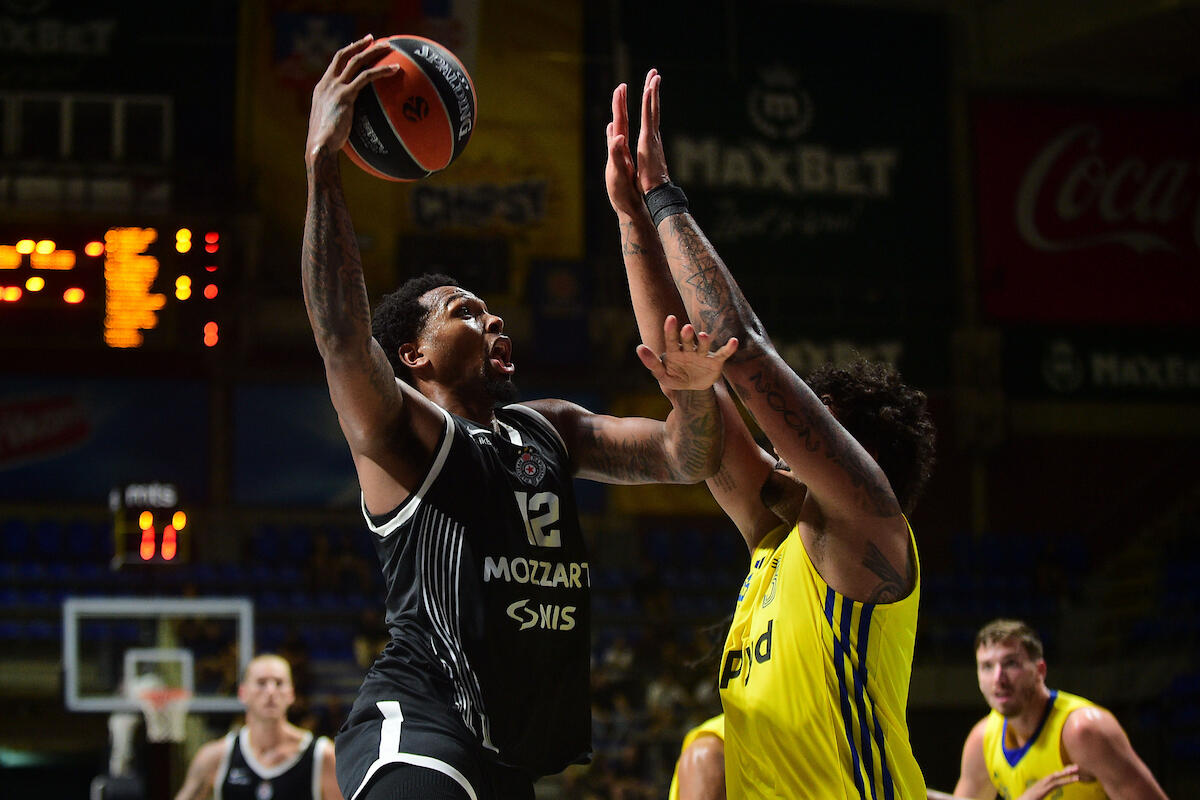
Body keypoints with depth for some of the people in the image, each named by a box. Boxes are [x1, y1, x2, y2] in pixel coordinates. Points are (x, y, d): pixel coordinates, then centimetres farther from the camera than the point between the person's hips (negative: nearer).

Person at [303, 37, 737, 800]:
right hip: (418, 733, -8)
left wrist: (693, 391, -11)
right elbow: (341, 333, -22)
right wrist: (322, 160, -29)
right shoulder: (401, 431, -3)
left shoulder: (550, 428, 19)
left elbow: (686, 460, 13)